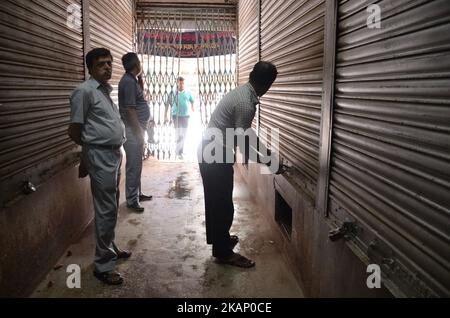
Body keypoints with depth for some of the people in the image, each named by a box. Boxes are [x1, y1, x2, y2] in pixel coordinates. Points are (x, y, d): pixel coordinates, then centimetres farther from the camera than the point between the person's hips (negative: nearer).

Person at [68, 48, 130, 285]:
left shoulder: (106, 90, 15)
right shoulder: (84, 91, -12)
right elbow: (74, 131, -11)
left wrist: (116, 148, 15)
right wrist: (91, 148, 4)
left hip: (113, 154, 9)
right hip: (100, 156, -9)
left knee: (111, 207, 18)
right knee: (106, 210, -6)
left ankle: (110, 249, 33)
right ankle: (103, 265, 5)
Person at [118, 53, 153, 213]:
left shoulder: (132, 80, 14)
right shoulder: (128, 81, -17)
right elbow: (130, 110, -21)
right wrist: (140, 133, -20)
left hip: (137, 128, 10)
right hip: (133, 130, -10)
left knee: (137, 164, 17)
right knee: (134, 165, -4)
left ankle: (137, 193, 28)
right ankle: (132, 200, 5)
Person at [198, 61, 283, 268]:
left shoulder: (243, 93, 10)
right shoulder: (246, 103, -22)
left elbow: (247, 133, 19)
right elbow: (243, 142, -20)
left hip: (210, 151, 10)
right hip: (216, 155, -10)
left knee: (216, 201, 21)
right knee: (223, 204, 1)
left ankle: (219, 238, 38)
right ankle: (223, 252, 14)